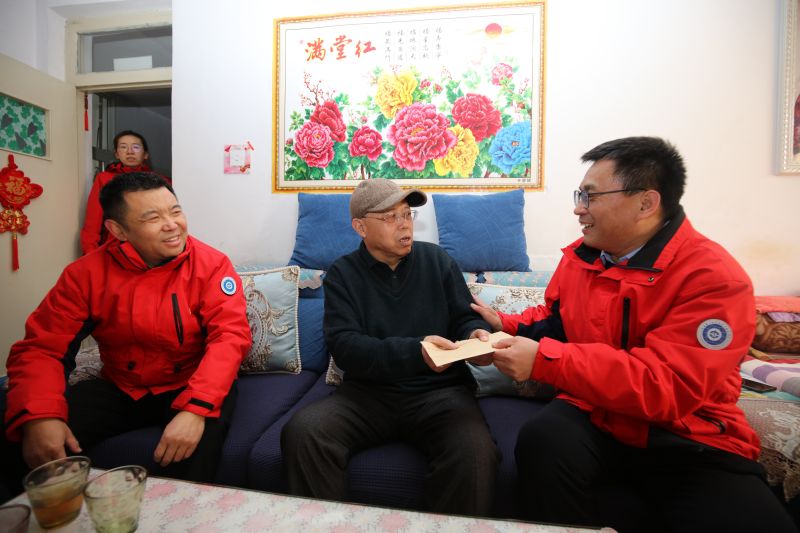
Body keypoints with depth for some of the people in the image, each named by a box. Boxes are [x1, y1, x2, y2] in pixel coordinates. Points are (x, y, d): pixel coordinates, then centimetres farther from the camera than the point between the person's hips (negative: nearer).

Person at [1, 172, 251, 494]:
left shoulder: (211, 264, -14)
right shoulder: (87, 273, -5)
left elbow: (231, 335, -23)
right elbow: (40, 347, -5)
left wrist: (195, 409, -36)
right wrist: (39, 416, -24)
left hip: (191, 386, -3)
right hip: (119, 388, 4)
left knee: (199, 438, -34)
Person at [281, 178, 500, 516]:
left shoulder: (436, 259, 8)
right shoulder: (342, 274, 3)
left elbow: (465, 317, 11)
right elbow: (344, 346, -10)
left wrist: (475, 335, -15)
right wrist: (414, 352, -25)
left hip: (439, 390, 0)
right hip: (369, 391, 1)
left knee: (476, 452, -30)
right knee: (301, 431, -25)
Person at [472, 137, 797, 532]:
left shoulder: (714, 278, -16)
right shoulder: (578, 255, 2)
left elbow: (668, 387, -26)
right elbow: (553, 318, 19)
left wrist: (543, 359, -31)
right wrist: (508, 325, 0)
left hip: (687, 439, -2)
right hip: (593, 415, 4)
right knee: (541, 441, -27)